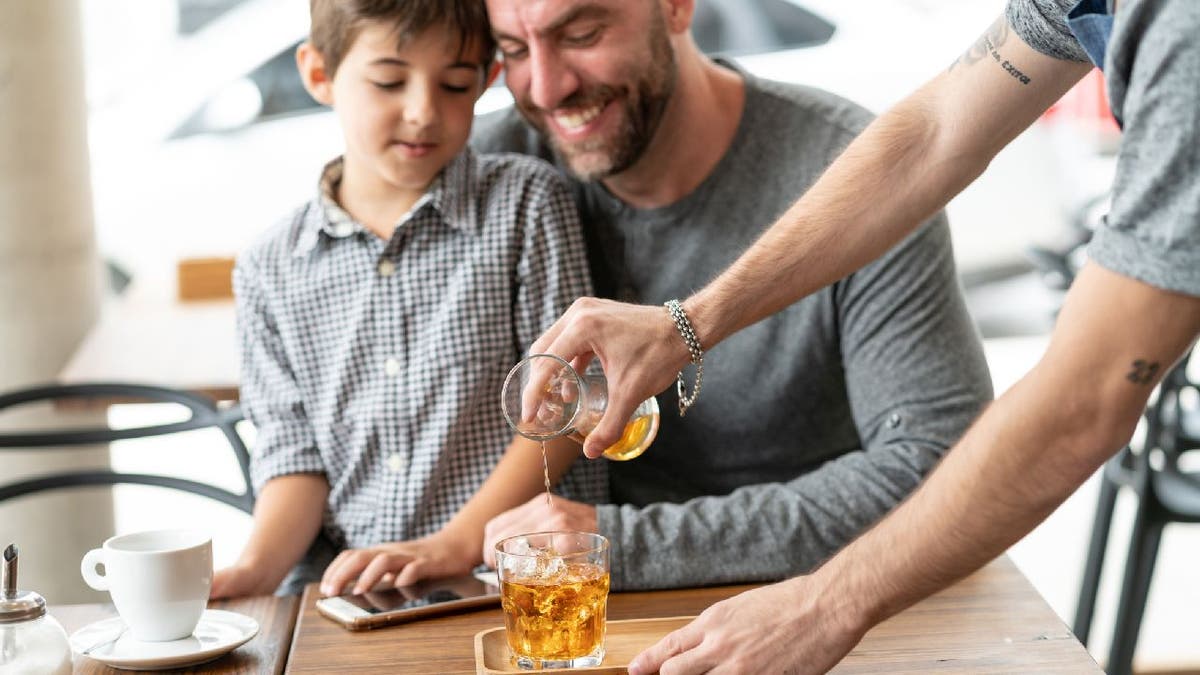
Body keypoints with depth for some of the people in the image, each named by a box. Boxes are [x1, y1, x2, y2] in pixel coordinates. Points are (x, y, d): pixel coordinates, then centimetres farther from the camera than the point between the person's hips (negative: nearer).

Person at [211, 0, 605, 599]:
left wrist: (454, 544, -13)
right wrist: (258, 567, -11)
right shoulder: (271, 270, 10)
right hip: (343, 586, 4)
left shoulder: (525, 203, 2)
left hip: (514, 577, -3)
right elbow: (294, 447, 9)